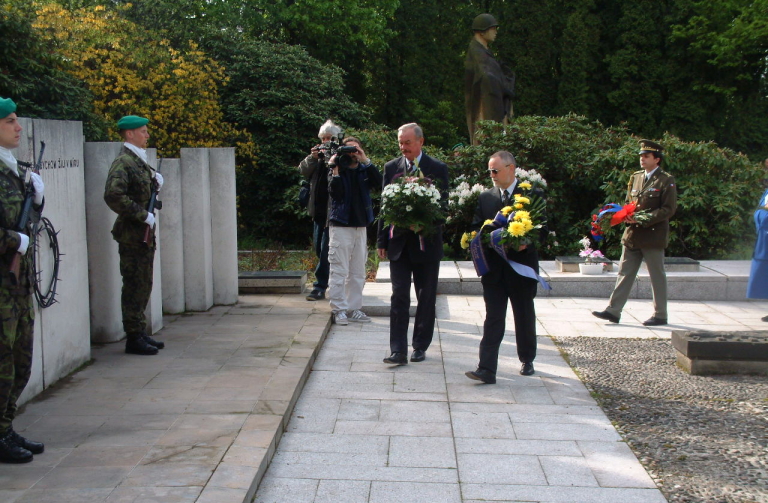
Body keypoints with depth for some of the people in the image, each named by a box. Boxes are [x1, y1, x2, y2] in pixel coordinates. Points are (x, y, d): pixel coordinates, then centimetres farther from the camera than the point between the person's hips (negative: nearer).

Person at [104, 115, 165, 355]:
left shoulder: (140, 161, 15)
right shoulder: (123, 162, -14)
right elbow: (113, 196, -27)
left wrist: (155, 184, 4)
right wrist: (143, 215, -21)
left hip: (144, 234, 9)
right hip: (131, 234, -9)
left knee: (143, 286, 14)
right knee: (134, 287, -4)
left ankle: (140, 333, 23)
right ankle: (134, 338, 3)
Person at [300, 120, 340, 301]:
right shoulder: (318, 155, 13)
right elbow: (303, 171, 8)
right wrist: (312, 158, -8)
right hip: (318, 211, 8)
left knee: (326, 250, -6)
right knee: (319, 249, 15)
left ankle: (320, 287, -2)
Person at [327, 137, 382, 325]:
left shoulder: (364, 170, 9)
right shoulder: (338, 169, 0)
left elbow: (378, 183, -11)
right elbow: (334, 193, -15)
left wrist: (366, 161, -15)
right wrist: (336, 171, -19)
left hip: (361, 226, 5)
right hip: (341, 226, -5)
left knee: (358, 272, 10)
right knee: (339, 271, -5)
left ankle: (353, 308, 18)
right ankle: (339, 310, 1)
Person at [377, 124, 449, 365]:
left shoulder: (437, 169, -2)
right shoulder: (391, 168, 6)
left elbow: (443, 204, -3)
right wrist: (382, 241, 5)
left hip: (426, 243, -1)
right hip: (399, 242, 1)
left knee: (426, 298, 7)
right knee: (399, 297, -3)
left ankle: (420, 347, 20)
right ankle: (398, 351, -3)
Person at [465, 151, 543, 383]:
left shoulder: (532, 194, -3)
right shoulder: (485, 197, 8)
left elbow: (543, 228, -4)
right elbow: (476, 227, 8)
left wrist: (527, 242, -21)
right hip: (494, 267, 2)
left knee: (525, 318, 13)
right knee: (493, 319, -2)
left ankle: (527, 361, 32)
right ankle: (486, 369, -6)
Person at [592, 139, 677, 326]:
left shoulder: (666, 180, -7)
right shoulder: (635, 177, 13)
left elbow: (668, 209, -12)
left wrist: (643, 219, -20)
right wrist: (627, 216, -2)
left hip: (653, 236, -6)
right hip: (632, 234, 6)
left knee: (657, 276, 4)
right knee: (625, 273, 6)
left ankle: (660, 315, 13)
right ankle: (613, 310, 8)